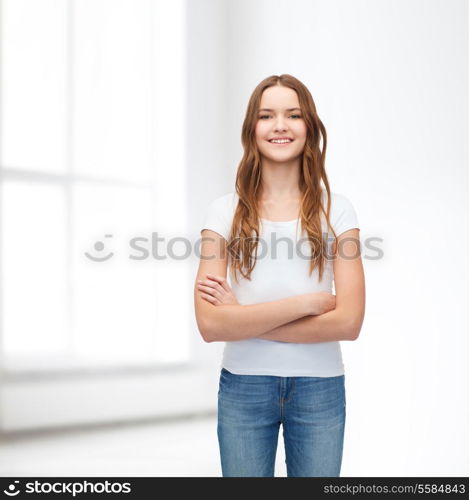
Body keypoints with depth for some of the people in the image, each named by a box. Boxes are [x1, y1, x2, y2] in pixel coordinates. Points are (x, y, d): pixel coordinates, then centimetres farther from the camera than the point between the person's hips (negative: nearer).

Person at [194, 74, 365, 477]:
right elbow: (209, 324, -14)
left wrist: (244, 319, -14)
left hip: (319, 387, 0)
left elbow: (349, 322, -12)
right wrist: (307, 302, -17)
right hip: (243, 386, 0)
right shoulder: (226, 211, -3)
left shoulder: (335, 209, -2)